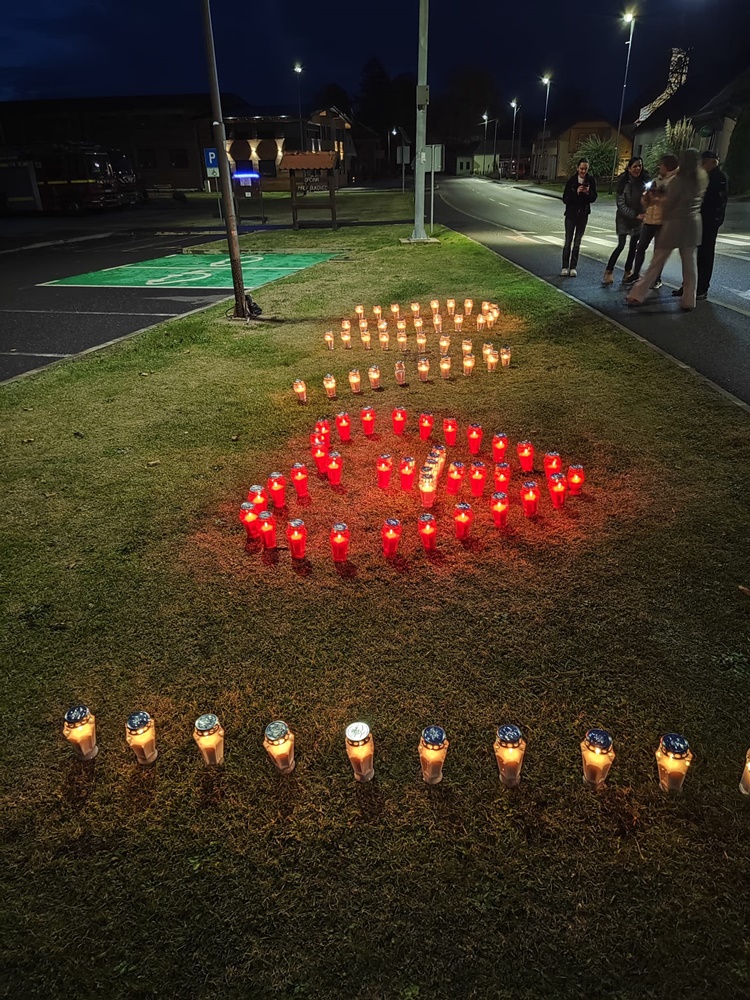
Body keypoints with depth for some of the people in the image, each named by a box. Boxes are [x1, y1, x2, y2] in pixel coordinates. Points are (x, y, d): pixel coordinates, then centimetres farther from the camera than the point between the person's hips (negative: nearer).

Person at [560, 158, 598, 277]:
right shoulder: (571, 180, -7)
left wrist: (588, 192, -19)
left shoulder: (591, 180, -2)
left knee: (577, 243, 6)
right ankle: (565, 267, 4)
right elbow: (565, 198, -9)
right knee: (568, 242, -2)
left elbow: (593, 198, 1)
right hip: (571, 214, -2)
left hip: (583, 215, 2)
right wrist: (576, 192, -23)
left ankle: (573, 267, 10)